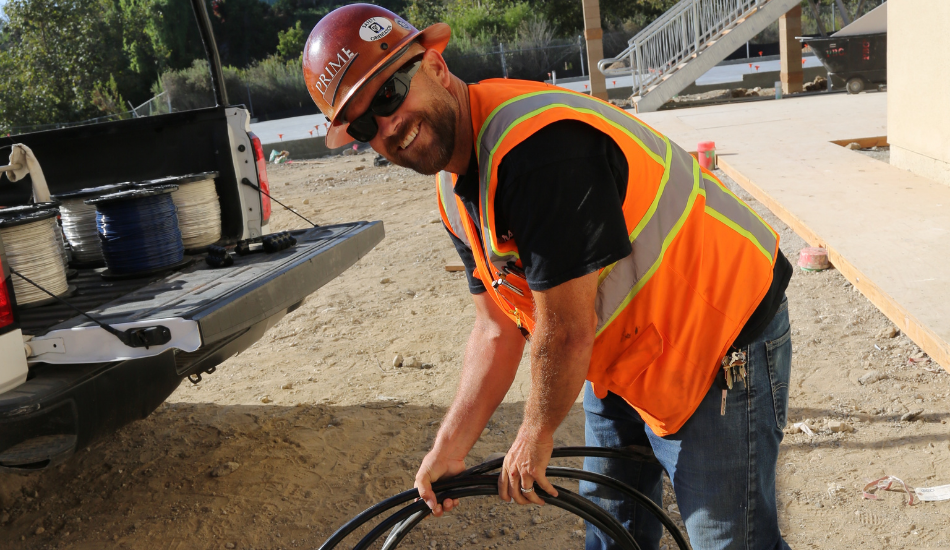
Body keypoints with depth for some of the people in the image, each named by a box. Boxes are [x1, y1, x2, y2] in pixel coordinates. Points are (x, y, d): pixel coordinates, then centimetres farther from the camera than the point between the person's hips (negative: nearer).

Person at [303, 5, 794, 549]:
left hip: (723, 340, -9)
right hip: (623, 353, 9)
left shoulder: (535, 142, -32)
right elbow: (499, 330, 4)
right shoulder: (456, 194, 0)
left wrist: (536, 435, -10)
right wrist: (449, 448, 2)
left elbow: (567, 330, -27)